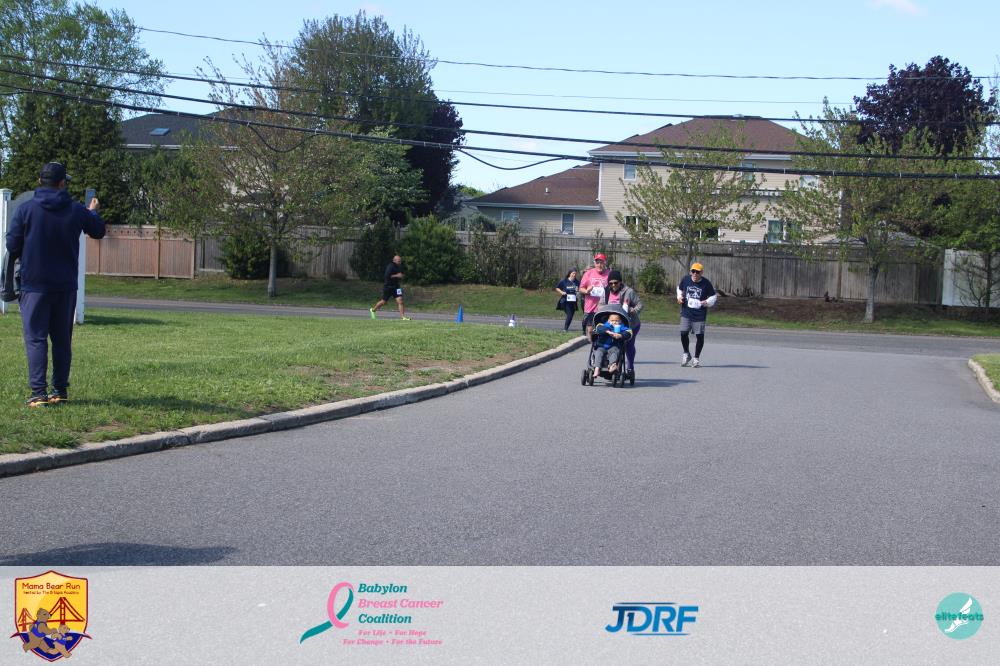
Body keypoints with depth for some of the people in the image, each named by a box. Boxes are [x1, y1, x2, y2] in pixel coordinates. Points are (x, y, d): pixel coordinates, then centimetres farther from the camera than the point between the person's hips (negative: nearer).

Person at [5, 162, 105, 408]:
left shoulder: (26, 209, -9)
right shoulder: (76, 211, -2)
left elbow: (12, 245, -6)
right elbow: (98, 231, 15)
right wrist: (93, 212, 36)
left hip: (34, 284, -3)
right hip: (66, 285, 3)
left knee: (36, 338, -2)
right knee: (62, 339, 13)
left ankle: (39, 392, -9)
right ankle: (60, 390, 17)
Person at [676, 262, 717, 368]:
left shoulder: (706, 283, -7)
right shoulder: (685, 279, -1)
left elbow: (713, 296, 4)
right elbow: (679, 288, 20)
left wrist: (706, 302, -15)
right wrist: (679, 296, 1)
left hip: (700, 315, -2)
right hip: (686, 313, 2)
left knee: (699, 335, 0)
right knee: (683, 333, -7)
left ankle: (696, 358, 18)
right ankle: (686, 354, 19)